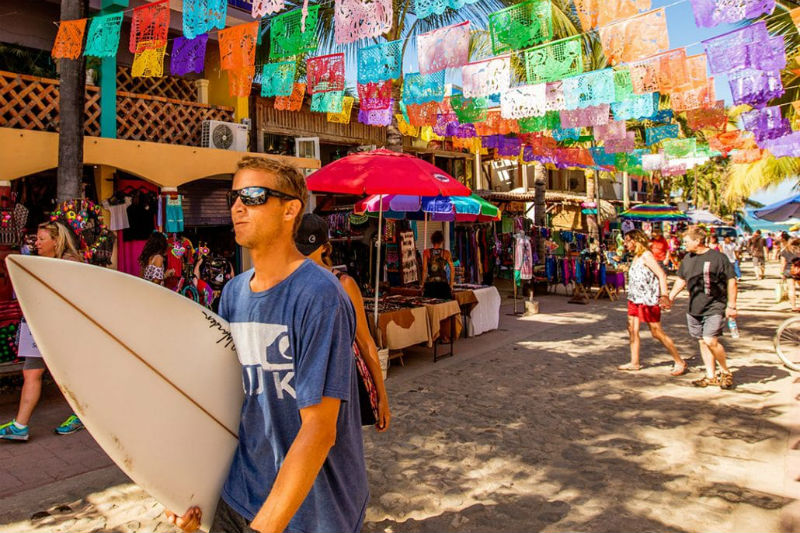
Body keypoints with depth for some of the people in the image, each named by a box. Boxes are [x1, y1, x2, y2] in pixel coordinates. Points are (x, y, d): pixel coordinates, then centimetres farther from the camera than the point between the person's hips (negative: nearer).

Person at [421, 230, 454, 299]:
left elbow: (424, 269, -3)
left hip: (429, 284, 0)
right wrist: (451, 284, 7)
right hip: (443, 284, 0)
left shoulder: (426, 252, 3)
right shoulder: (446, 253, 4)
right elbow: (452, 269, 0)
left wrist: (423, 283, 4)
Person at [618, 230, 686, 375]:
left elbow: (661, 275, -21)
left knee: (657, 333, -2)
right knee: (632, 329, 7)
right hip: (635, 299, 9)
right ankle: (634, 362, 15)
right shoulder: (636, 257, 13)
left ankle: (679, 362, 10)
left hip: (648, 300, -9)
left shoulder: (646, 255, -14)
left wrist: (664, 295, -29)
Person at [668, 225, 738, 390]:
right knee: (702, 342, 9)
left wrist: (731, 306, -8)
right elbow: (681, 280, 20)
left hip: (715, 307, -6)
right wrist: (671, 296, 10)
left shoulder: (717, 257, -10)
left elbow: (731, 281, -6)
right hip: (694, 308, 7)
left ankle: (725, 372, 6)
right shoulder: (688, 258, 9)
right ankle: (711, 376, 20)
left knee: (710, 340, -16)